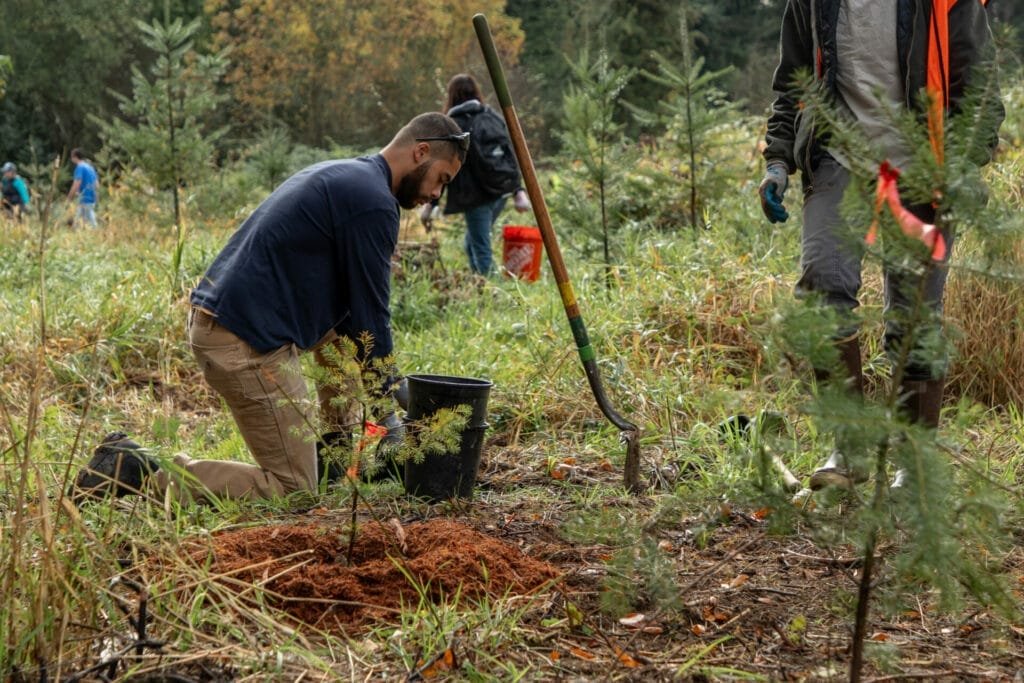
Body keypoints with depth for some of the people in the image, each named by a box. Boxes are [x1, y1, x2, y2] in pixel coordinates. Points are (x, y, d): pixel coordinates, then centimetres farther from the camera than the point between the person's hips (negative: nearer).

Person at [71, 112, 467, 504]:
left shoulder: (339, 175, 20)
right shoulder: (373, 201, -11)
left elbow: (347, 297, 24)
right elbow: (370, 309, -8)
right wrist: (385, 385, 4)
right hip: (246, 341, -10)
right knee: (293, 489, -6)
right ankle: (139, 472, -9)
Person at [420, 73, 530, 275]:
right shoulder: (493, 117, 10)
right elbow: (511, 154, 7)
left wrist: (430, 204, -1)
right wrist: (518, 191, 9)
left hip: (476, 196, -6)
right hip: (500, 191, 6)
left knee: (480, 248, -1)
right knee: (473, 243, 21)